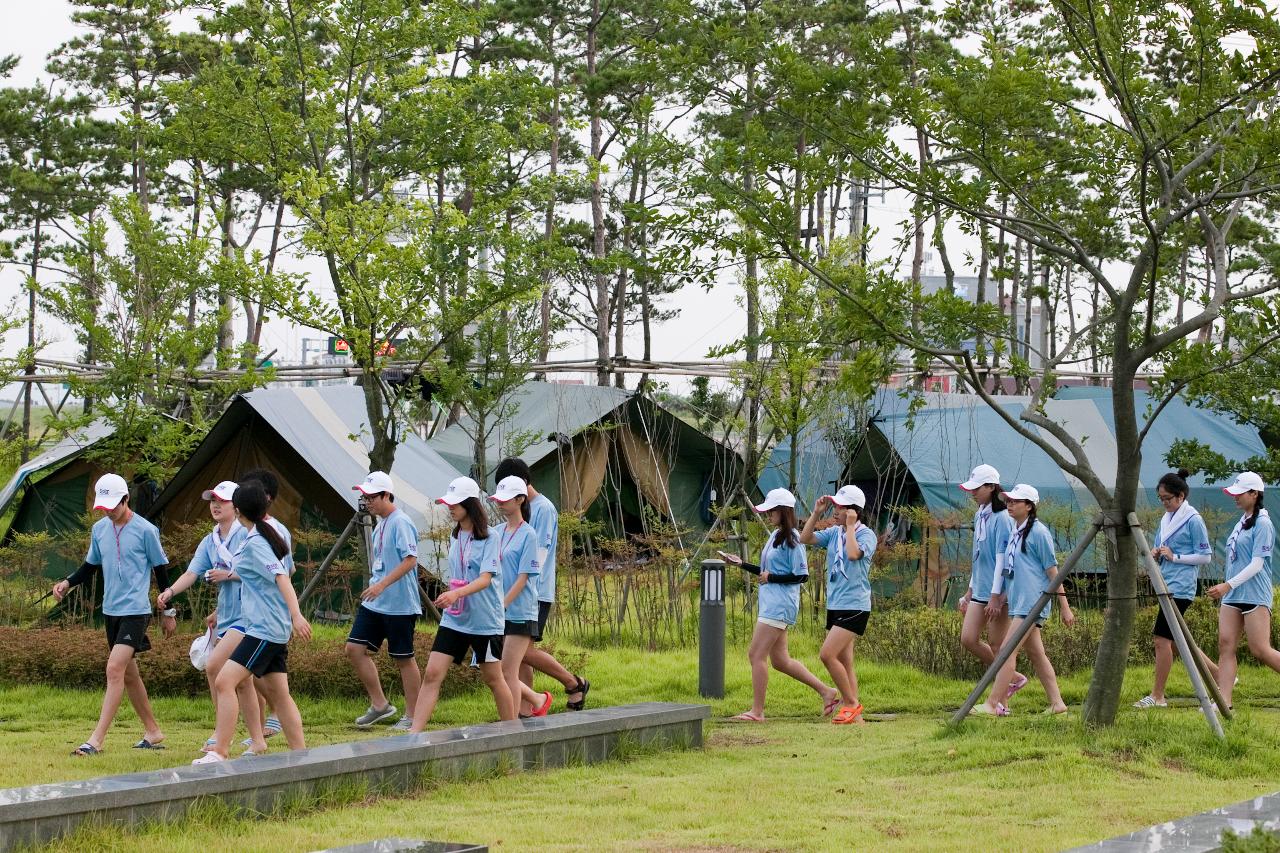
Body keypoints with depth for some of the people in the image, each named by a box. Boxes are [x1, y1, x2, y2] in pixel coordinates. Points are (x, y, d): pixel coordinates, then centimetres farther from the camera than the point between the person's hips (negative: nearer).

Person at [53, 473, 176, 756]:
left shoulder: (145, 530, -10)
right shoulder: (99, 529, 7)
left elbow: (161, 570, -2)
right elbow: (90, 565, 18)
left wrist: (168, 612, 2)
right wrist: (67, 583, -1)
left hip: (136, 611, -7)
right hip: (111, 610, 7)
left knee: (114, 669, -17)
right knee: (128, 673, 13)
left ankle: (96, 740, -19)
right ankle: (153, 732, 26)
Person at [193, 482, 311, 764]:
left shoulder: (254, 544, -13)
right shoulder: (269, 534, 13)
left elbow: (282, 577, -24)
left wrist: (296, 615, -33)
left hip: (264, 629, -10)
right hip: (275, 630, 10)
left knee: (224, 682, -14)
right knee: (278, 693, 12)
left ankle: (219, 753, -18)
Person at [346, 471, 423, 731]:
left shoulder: (401, 523, -15)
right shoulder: (380, 524, 13)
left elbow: (410, 559, -24)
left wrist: (382, 585, -30)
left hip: (400, 604, -9)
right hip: (374, 603, 9)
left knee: (404, 659, 0)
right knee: (355, 648, 3)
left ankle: (412, 717, 9)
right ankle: (379, 705, 12)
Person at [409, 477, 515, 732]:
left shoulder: (489, 538, -12)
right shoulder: (455, 537, 9)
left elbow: (485, 579, -23)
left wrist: (457, 593, -37)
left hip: (485, 620, -6)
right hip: (454, 618, 6)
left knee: (493, 678, 8)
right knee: (432, 674, -6)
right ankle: (413, 734, -11)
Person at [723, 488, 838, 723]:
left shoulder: (791, 538, -13)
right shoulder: (775, 536, 16)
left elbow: (801, 575, -17)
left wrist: (771, 578, -15)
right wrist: (742, 564, 19)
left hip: (780, 604, -10)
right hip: (770, 603, 10)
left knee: (757, 655, -8)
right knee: (780, 660, 12)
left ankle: (757, 712, -3)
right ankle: (826, 692, 18)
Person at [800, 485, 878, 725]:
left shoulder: (866, 534, -9)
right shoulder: (833, 533, 11)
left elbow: (853, 553, -28)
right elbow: (805, 539, 4)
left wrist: (850, 526, -18)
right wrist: (816, 513, -2)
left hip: (854, 606, -8)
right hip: (835, 605, 8)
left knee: (827, 654, -16)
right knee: (844, 662, 9)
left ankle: (851, 703, -4)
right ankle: (854, 714, 13)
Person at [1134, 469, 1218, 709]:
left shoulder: (1193, 520, -9)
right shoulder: (1166, 519, 15)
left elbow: (1205, 556, -9)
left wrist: (1175, 557, -15)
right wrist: (1156, 554, 1)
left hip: (1180, 588, -9)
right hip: (1168, 586, 9)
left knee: (1162, 639, -9)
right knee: (1175, 640, 11)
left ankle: (1157, 696, -4)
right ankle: (1219, 674, 23)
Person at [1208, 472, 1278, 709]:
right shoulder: (1241, 522, 15)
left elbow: (1257, 564, -16)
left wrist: (1228, 585, -22)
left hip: (1255, 596, -8)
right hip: (1232, 597, 8)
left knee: (1260, 650, -8)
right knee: (1225, 645, -2)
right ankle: (1224, 702, -6)